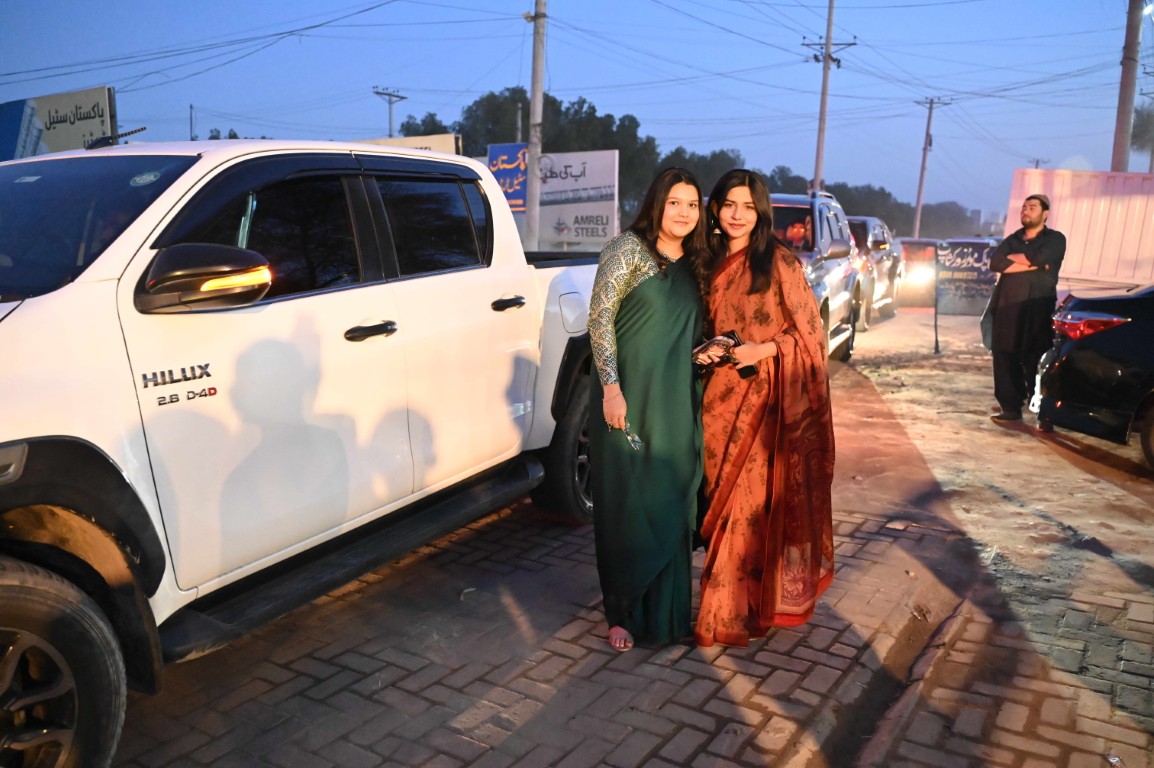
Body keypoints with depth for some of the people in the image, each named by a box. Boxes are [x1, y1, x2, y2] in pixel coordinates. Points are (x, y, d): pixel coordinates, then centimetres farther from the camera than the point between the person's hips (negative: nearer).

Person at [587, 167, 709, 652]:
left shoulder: (693, 264, 13)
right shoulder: (628, 248, -6)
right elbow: (600, 317, -12)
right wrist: (611, 386, -18)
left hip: (677, 404, 6)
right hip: (630, 397, -6)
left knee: (672, 509, 11)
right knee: (628, 506, 2)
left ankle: (666, 610, 26)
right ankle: (624, 613, 17)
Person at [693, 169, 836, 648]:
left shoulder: (779, 261, -5)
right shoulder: (712, 262, 12)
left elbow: (809, 331, -4)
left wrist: (763, 349, -18)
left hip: (766, 398, -5)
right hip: (721, 394, 5)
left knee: (752, 501, -3)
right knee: (724, 499, 9)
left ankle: (734, 613, 7)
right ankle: (730, 604, 23)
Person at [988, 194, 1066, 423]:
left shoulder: (1055, 239, 7)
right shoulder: (1011, 240, 17)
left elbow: (1038, 258, -16)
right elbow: (995, 263, -3)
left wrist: (1011, 258, -1)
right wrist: (1030, 264, -11)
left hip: (1038, 311, -4)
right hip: (1007, 307, 4)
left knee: (1036, 362, -6)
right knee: (1005, 359, 1)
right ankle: (1011, 407, 11)